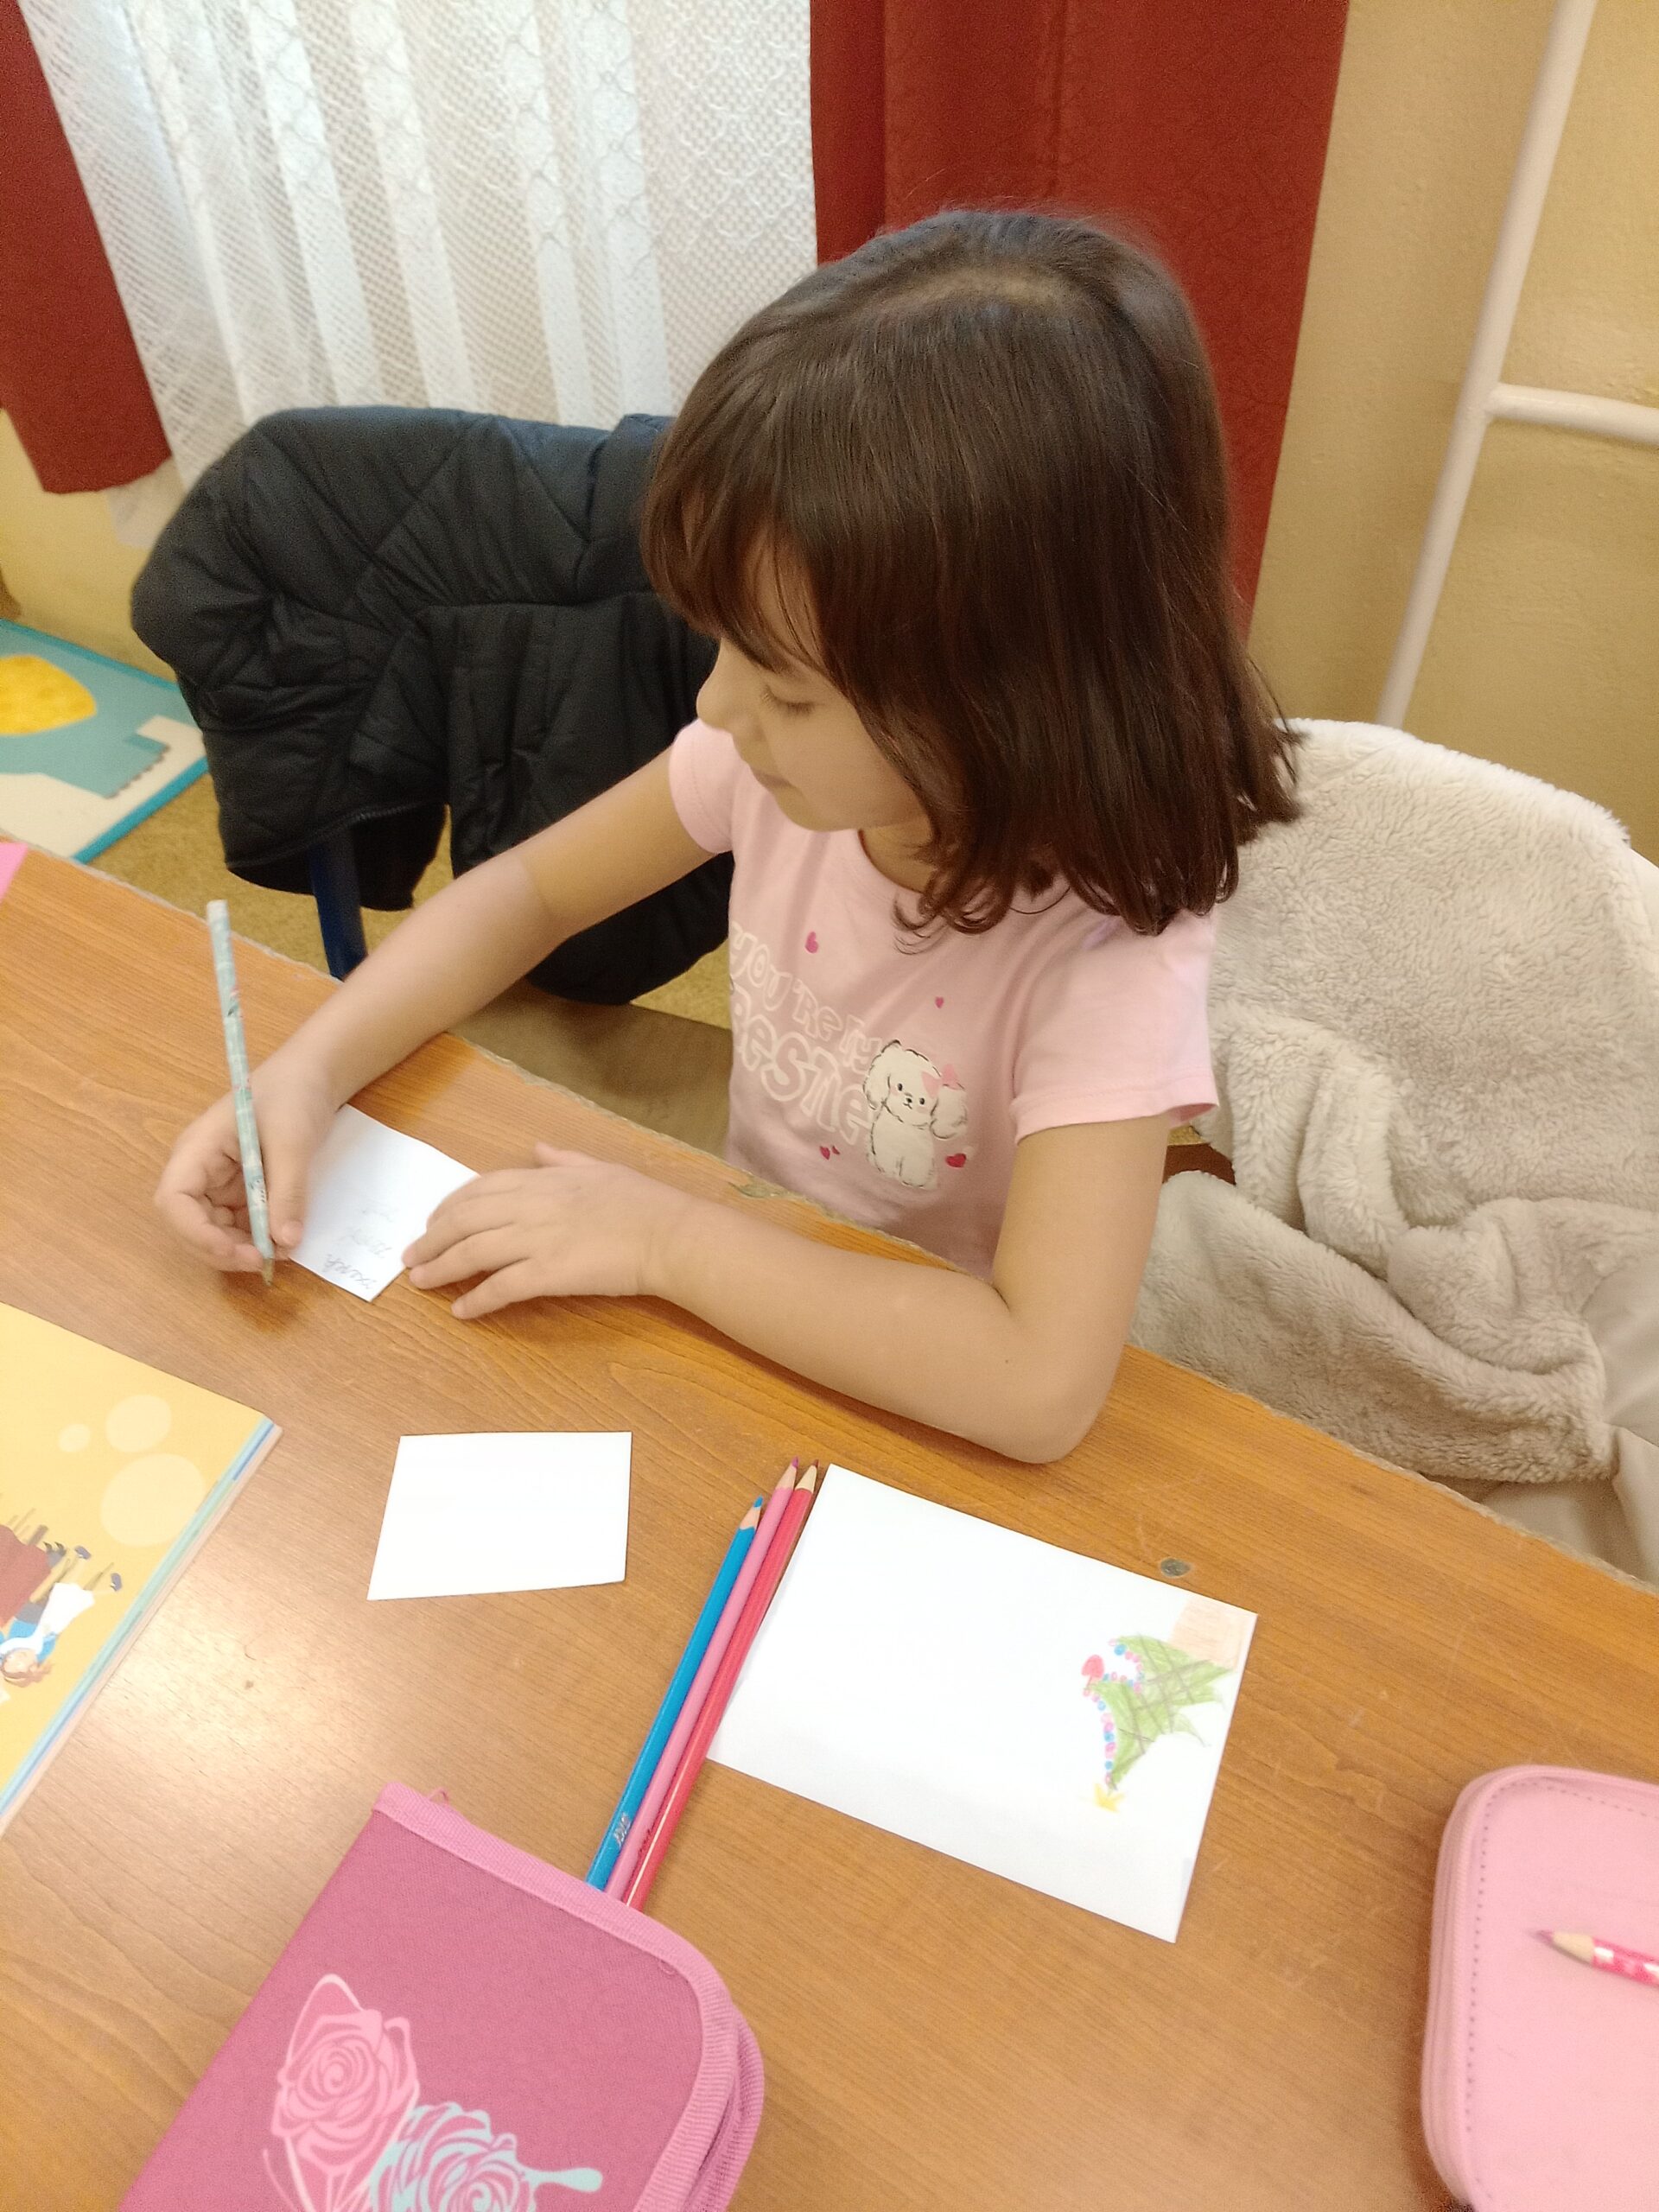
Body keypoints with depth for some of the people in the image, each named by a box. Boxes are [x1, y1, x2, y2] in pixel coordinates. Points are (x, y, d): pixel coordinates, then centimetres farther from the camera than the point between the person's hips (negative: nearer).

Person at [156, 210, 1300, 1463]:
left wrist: (665, 1237, -30)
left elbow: (1041, 1383, -39)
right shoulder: (791, 758, -16)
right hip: (753, 1314, 4)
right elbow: (531, 891, 0)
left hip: (928, 1415, -4)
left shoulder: (1109, 947, -30)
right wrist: (309, 1071, -14)